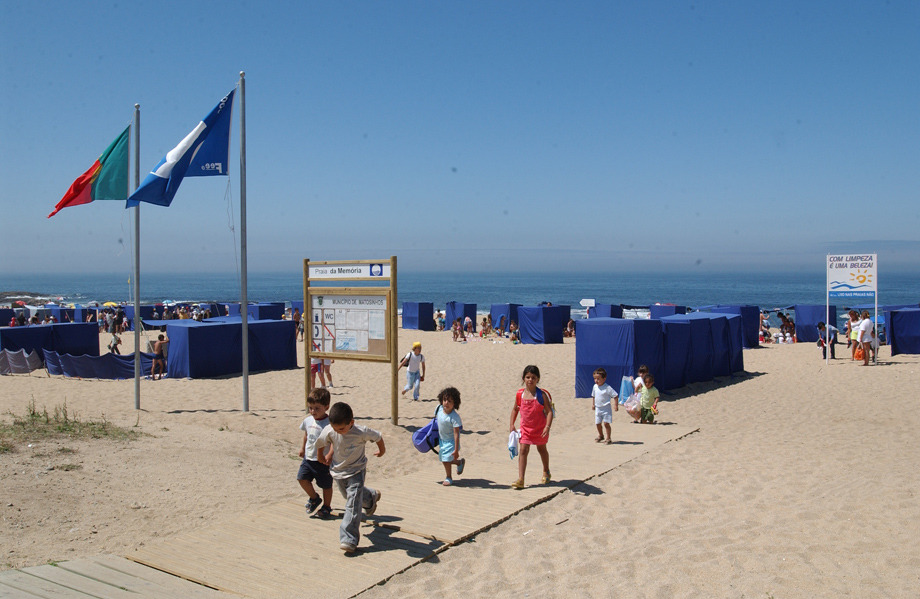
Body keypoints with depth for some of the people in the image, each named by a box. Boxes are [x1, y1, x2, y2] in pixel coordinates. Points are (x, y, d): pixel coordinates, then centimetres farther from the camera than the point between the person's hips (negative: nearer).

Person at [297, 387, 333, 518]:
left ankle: (326, 506, 29)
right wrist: (302, 448, 18)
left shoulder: (329, 423, -18)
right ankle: (314, 498, 21)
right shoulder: (308, 420, 3)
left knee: (326, 484, 7)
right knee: (302, 478, -4)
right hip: (309, 458, 6)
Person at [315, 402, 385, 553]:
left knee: (353, 504, -14)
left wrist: (382, 451, 9)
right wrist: (321, 457, 15)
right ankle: (371, 498, 57)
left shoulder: (361, 432, -29)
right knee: (348, 496, 27)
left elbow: (378, 437, -9)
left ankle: (349, 539, -15)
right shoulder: (329, 431, -23)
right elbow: (320, 444, 0)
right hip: (338, 472, 4)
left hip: (356, 472, -4)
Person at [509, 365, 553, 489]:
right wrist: (512, 425, 2)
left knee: (541, 449, 19)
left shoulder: (542, 394, -15)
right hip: (525, 428, 2)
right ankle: (520, 480, -10)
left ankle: (546, 472, 44)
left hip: (540, 428, -2)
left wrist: (547, 426, -27)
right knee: (523, 451, -8)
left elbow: (549, 411, -15)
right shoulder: (520, 394, -6)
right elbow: (515, 409, 8)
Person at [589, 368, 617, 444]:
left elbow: (615, 396, -13)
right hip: (598, 409, 6)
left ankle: (608, 438, 0)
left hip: (606, 409, -6)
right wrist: (593, 404, 19)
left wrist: (616, 405, -16)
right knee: (598, 423, 12)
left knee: (606, 423, -12)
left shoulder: (607, 388, -17)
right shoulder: (595, 387, 3)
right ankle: (601, 435, 36)